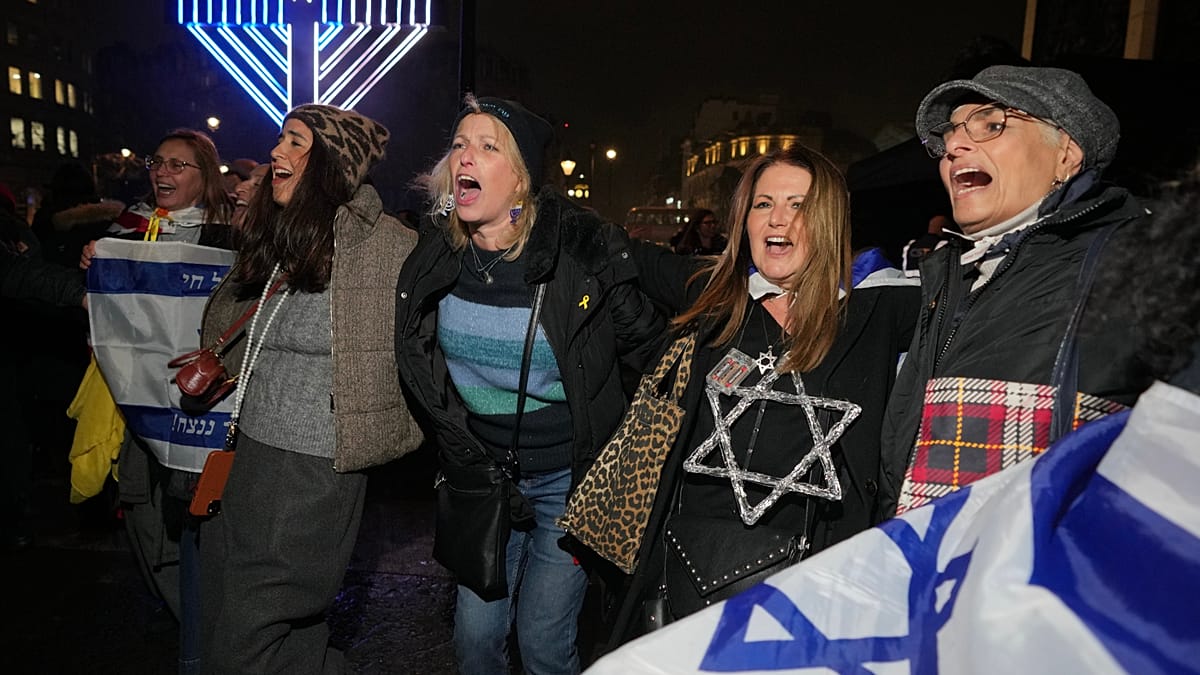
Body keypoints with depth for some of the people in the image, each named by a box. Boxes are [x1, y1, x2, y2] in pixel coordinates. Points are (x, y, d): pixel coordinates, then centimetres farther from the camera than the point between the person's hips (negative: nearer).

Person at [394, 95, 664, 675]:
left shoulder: (585, 248, -19)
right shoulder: (435, 255, -5)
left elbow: (650, 348, -10)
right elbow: (418, 364, 12)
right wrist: (454, 442, 13)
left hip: (571, 475, -4)